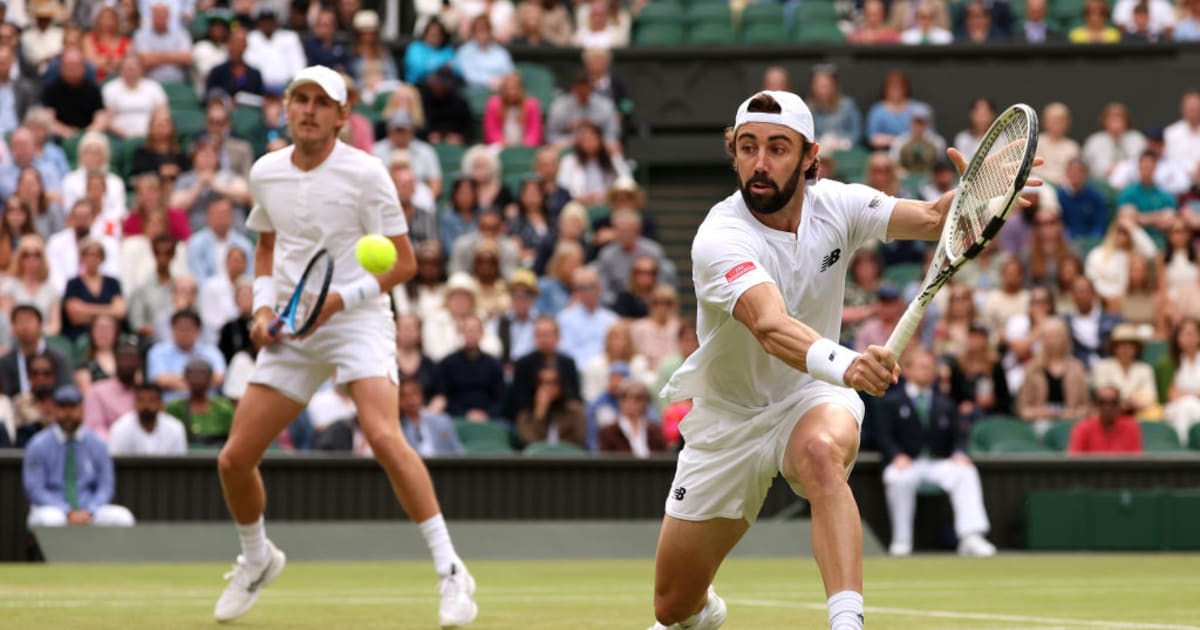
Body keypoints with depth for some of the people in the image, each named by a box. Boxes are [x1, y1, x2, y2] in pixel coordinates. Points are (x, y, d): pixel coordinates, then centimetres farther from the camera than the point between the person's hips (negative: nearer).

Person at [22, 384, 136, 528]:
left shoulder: (96, 445, 8)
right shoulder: (38, 446, 0)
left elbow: (105, 486, 8)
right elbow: (34, 489, -5)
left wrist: (88, 512, -13)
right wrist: (68, 513, -18)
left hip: (89, 512, 3)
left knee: (123, 518, -25)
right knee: (51, 520, -39)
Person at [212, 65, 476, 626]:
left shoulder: (365, 173, -9)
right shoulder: (266, 173, 6)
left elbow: (404, 263, -7)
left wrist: (340, 300, -18)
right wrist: (264, 306, 6)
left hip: (357, 322, -5)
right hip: (290, 333, 5)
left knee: (383, 436, -29)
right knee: (234, 459, 1)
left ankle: (450, 572, -22)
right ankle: (257, 559, 31)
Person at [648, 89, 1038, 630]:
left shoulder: (835, 205, -13)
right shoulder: (720, 239, -29)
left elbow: (932, 219, -13)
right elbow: (771, 328, -45)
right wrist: (844, 364, -66)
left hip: (810, 398, 1)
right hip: (727, 417, -1)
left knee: (822, 453, -39)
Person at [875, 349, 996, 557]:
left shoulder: (944, 404, 25)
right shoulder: (891, 402, 13)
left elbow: (958, 436, 15)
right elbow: (884, 436, 1)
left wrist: (959, 454, -8)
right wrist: (897, 456, -20)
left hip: (940, 462, 3)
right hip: (907, 462, -3)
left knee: (966, 473, -29)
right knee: (897, 478, -39)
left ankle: (971, 537, -39)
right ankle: (901, 540, -25)